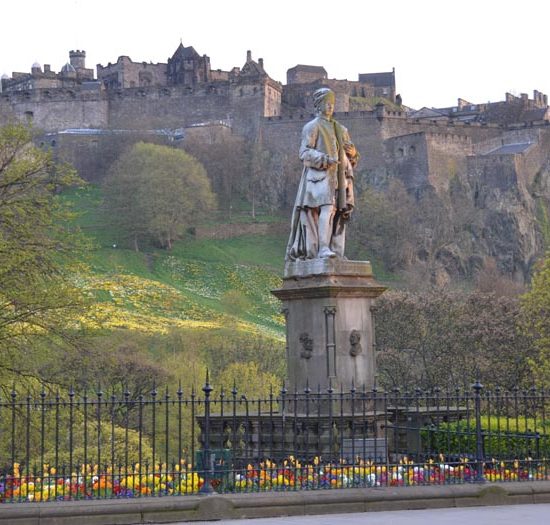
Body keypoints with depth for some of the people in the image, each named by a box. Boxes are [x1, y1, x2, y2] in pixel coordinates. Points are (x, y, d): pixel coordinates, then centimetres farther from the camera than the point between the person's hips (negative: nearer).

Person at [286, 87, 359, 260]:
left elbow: (350, 159, 25)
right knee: (326, 208, -22)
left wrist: (353, 152, 0)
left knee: (339, 212, -2)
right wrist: (325, 159, -19)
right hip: (320, 175, -7)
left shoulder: (341, 130, 24)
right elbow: (305, 152, -5)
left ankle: (336, 251, -3)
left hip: (338, 176, 7)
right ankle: (323, 249, -30)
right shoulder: (312, 126, 6)